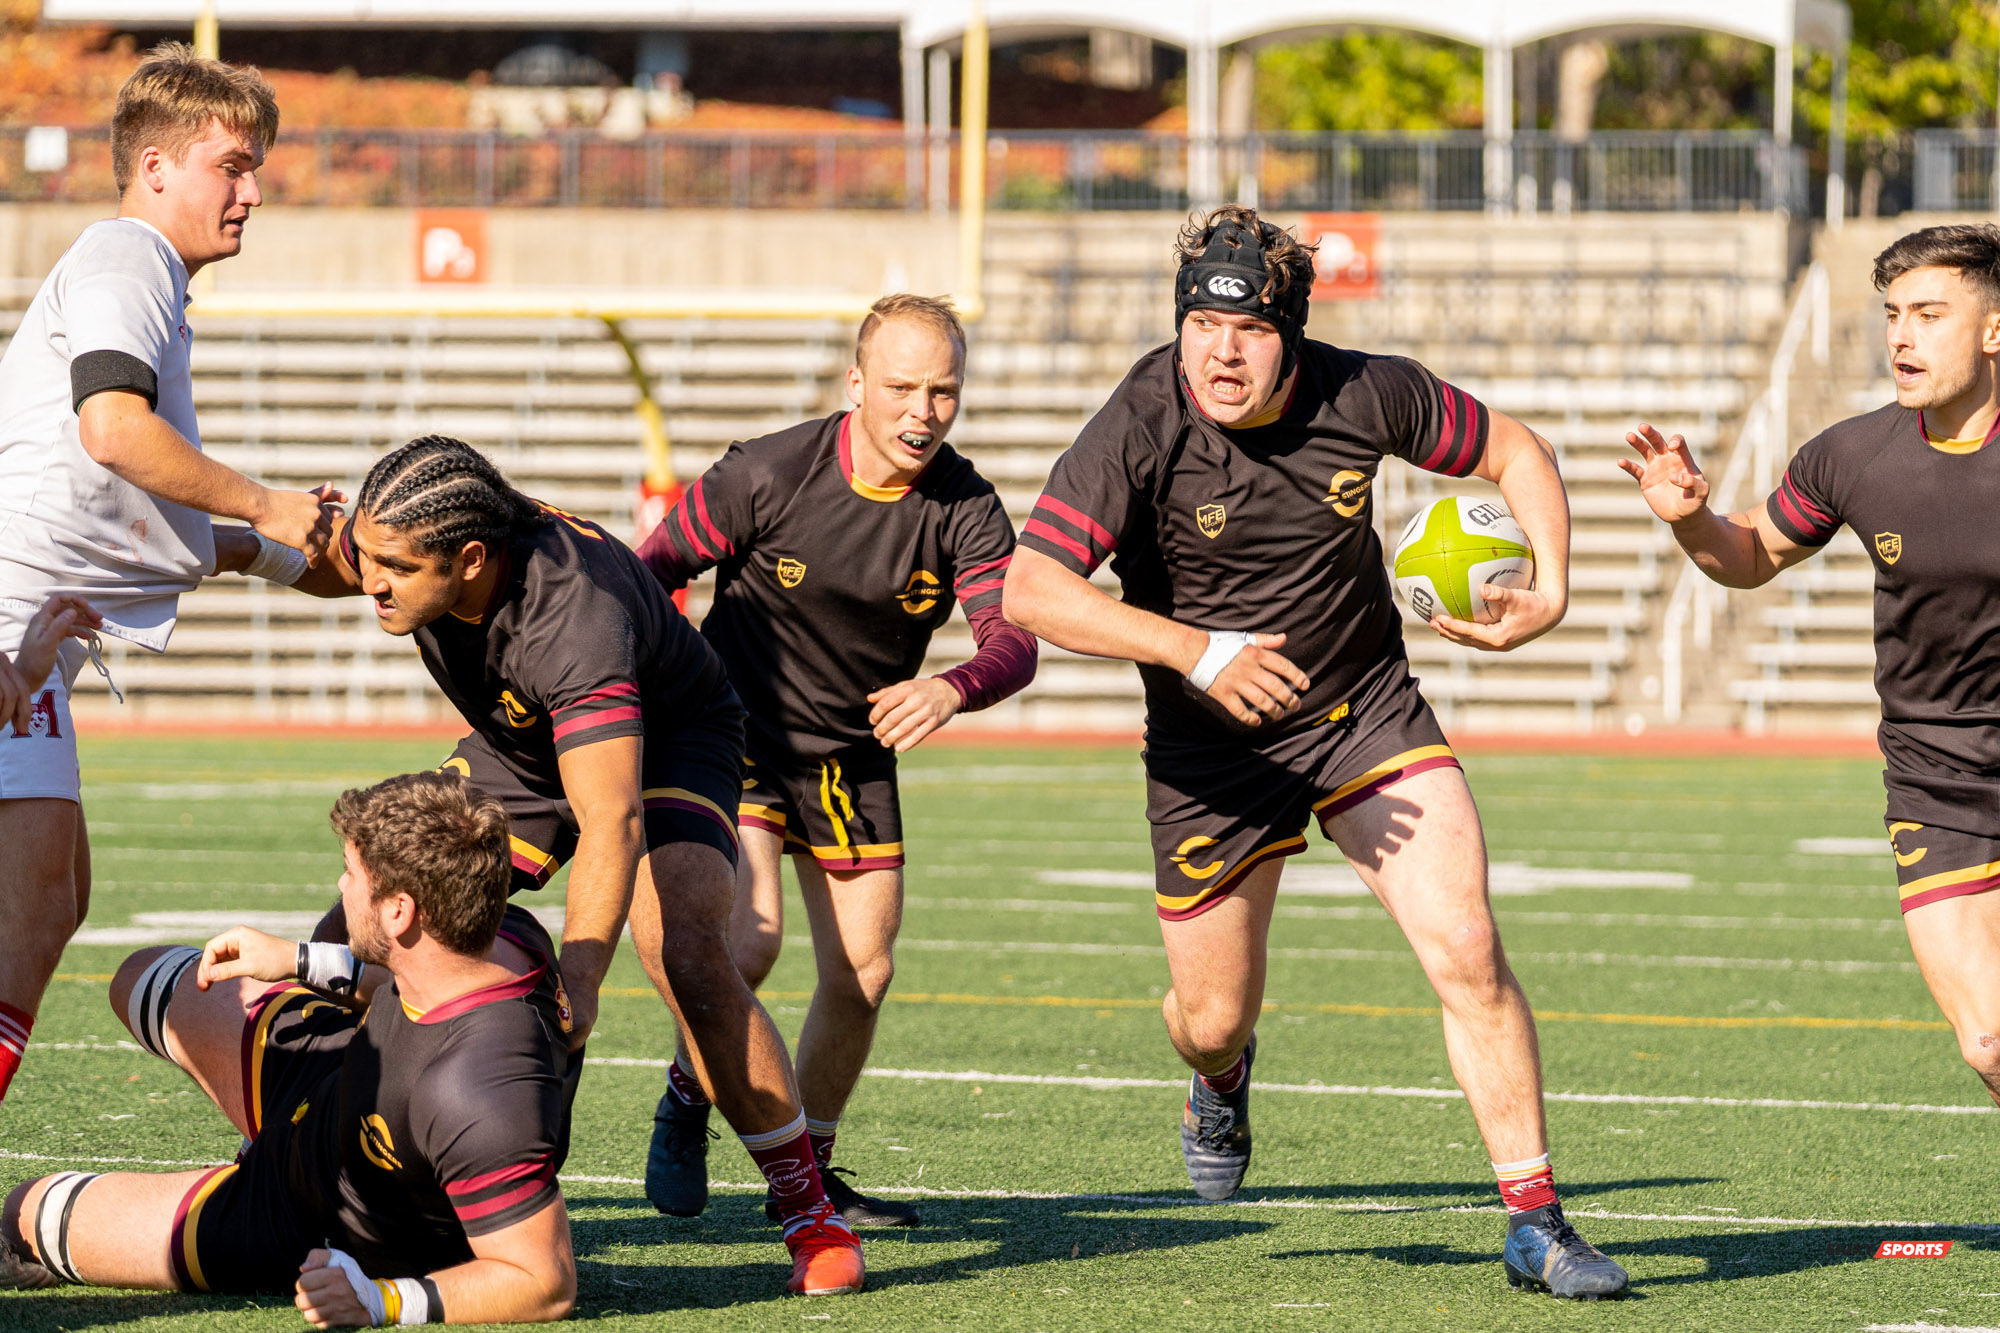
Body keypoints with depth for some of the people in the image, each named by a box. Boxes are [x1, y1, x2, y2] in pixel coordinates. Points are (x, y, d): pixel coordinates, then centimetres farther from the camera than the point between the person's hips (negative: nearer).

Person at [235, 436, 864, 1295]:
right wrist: (236, 544, -15)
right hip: (514, 751, 7)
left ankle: (807, 1212, -15)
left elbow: (612, 820, -51)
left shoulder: (576, 617, -43)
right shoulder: (405, 540, -24)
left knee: (685, 958, -28)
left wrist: (576, 977, -63)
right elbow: (320, 566, 4)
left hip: (666, 741, -7)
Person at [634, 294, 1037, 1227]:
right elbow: (654, 570, -7)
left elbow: (1014, 640, -24)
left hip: (856, 755, 4)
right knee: (750, 937, -22)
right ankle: (685, 1106, 7)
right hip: (736, 734, -4)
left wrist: (953, 689, -46)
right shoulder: (767, 474, -19)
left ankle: (806, 1171, 24)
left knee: (862, 976, 2)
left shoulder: (966, 507, -12)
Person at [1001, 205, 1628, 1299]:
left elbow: (1513, 450, 4)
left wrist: (1550, 591, -12)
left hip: (1369, 715, 1)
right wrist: (1196, 651, -42)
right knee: (1211, 1019, 8)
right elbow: (1031, 590, -34)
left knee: (1467, 952, -15)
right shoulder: (1142, 429, -24)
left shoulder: (1364, 395, -14)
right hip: (1210, 749, -1)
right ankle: (1220, 1081, 49)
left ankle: (1535, 1221, -5)